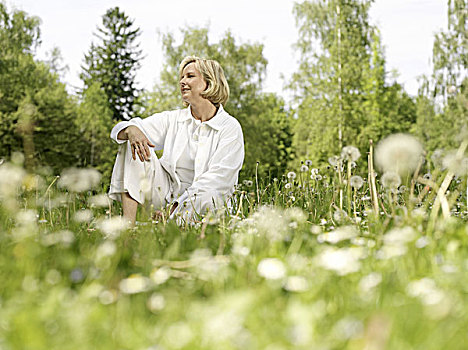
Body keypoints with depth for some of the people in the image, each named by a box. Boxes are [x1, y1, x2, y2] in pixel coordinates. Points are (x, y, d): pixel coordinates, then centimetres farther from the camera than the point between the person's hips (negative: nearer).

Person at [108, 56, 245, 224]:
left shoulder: (230, 128, -5)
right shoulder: (172, 119, 8)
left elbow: (217, 177, -14)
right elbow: (119, 130, 4)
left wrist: (179, 205, -23)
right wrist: (131, 130, -22)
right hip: (165, 191, 4)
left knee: (208, 197, -39)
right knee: (134, 145, -14)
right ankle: (127, 224, -26)